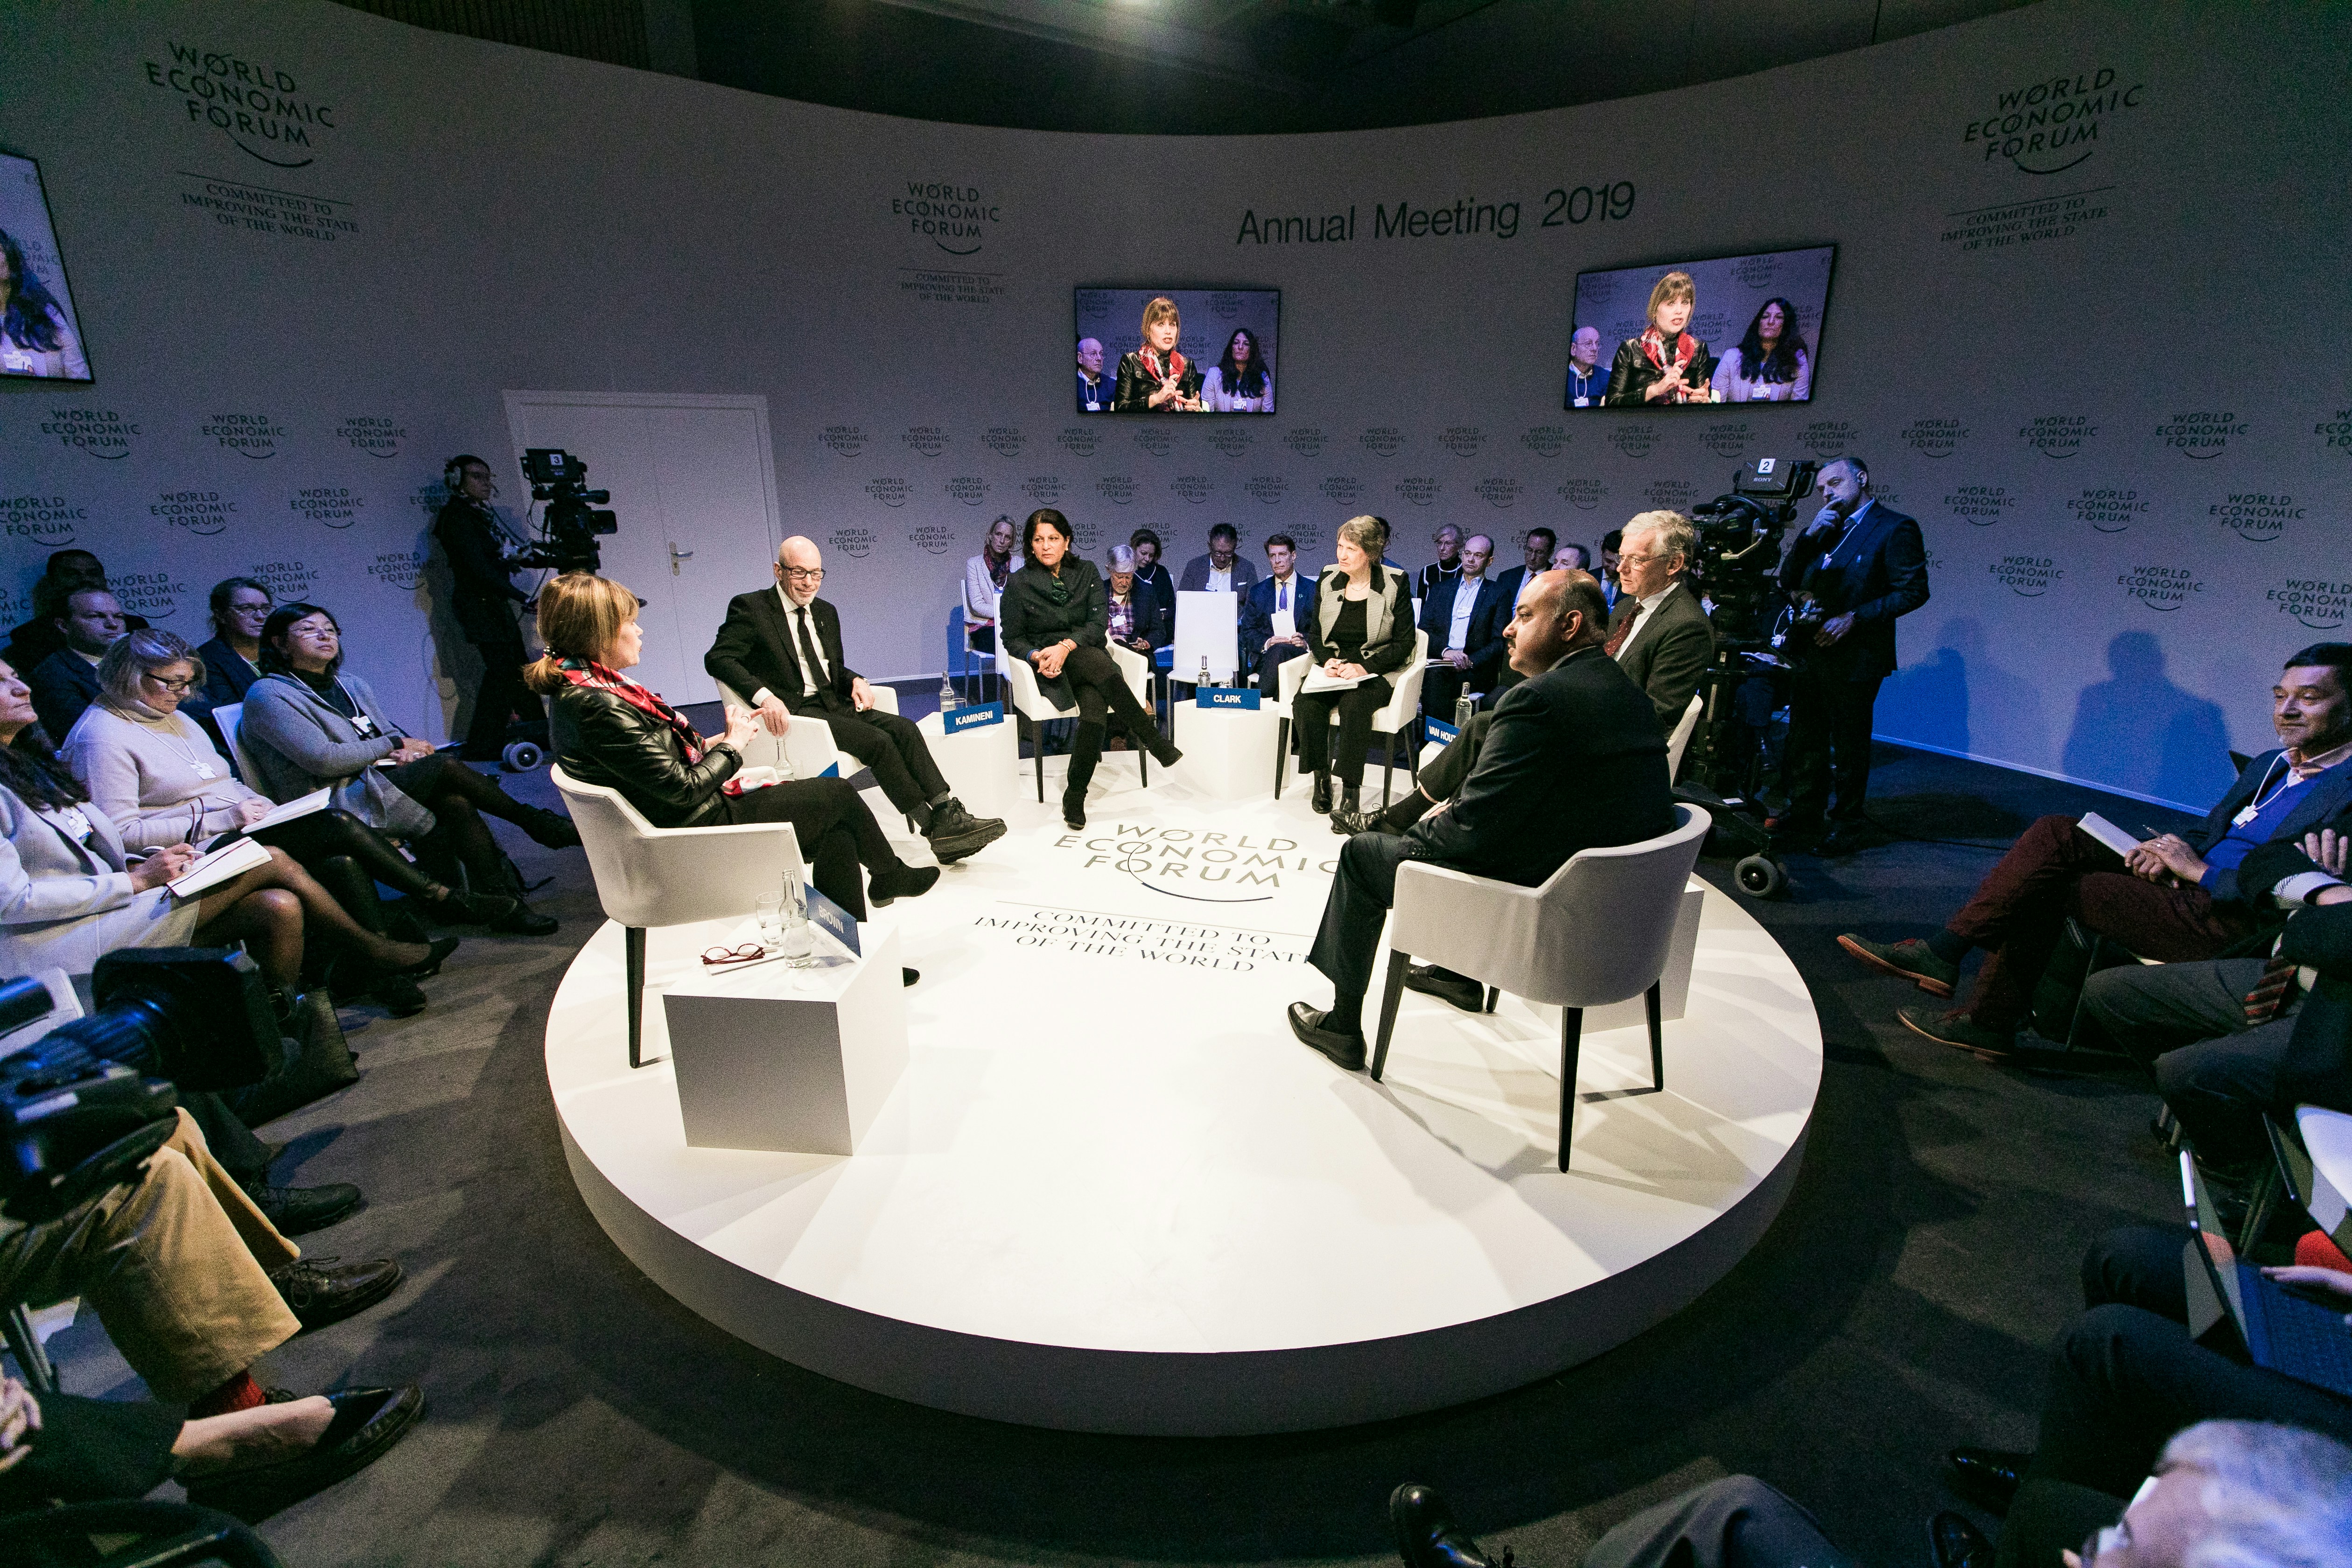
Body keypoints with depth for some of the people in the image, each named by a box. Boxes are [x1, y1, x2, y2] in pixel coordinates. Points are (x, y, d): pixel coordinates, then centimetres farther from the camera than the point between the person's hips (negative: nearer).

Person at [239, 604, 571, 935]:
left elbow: (395, 734, 18)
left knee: (455, 802, -27)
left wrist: (409, 752, -7)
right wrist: (393, 745, -7)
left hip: (376, 787, 6)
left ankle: (499, 902, -32)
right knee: (445, 767, -26)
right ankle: (533, 821, -10)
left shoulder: (352, 685, 22)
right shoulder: (267, 694, -2)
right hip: (333, 804, -6)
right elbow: (322, 759, -14)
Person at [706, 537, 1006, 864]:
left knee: (904, 729, -19)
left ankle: (949, 813, -26)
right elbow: (717, 659, -12)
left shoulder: (826, 612, 19)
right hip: (793, 712, -7)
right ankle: (936, 830, -23)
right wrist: (764, 696, -29)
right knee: (877, 741, -26)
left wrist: (856, 681, 2)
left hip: (833, 705, 7)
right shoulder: (750, 608, -2)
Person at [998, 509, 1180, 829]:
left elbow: (1098, 623, -2)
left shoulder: (1087, 572, 8)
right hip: (1050, 668, -2)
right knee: (1099, 663, -36)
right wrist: (1037, 656, -16)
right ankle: (1153, 740, -32)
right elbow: (1013, 638, 5)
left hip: (1088, 653, 2)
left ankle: (1075, 794, -30)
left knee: (1095, 704, -34)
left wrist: (1066, 646, -20)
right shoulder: (1018, 583, 4)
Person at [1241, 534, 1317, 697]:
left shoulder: (1314, 590, 12)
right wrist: (1266, 643, -10)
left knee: (1279, 651, -36)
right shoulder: (1257, 591, 16)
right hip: (1266, 656, 1)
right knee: (1278, 650, -36)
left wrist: (1307, 642, -14)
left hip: (1302, 655, -1)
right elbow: (1247, 630, 11)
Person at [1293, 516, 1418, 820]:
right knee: (1305, 703, -28)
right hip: (1333, 667, 4)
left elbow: (1404, 643, -4)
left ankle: (1350, 787, -27)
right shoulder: (1328, 579, 8)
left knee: (1354, 704, -36)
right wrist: (1327, 660, -8)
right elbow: (1314, 631, 13)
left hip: (1377, 671, -3)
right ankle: (1321, 778, -15)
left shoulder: (1396, 584, -3)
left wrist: (1364, 667, -17)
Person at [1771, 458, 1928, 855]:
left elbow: (1913, 591, -11)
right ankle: (1802, 822, 23)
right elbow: (1788, 580, 10)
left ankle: (1847, 828, 18)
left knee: (1849, 748, 4)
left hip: (1854, 657, -7)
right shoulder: (1824, 528, 16)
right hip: (1809, 651, 7)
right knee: (1804, 744, 12)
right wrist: (1809, 534, -2)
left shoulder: (1896, 528, -5)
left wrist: (1854, 618, -18)